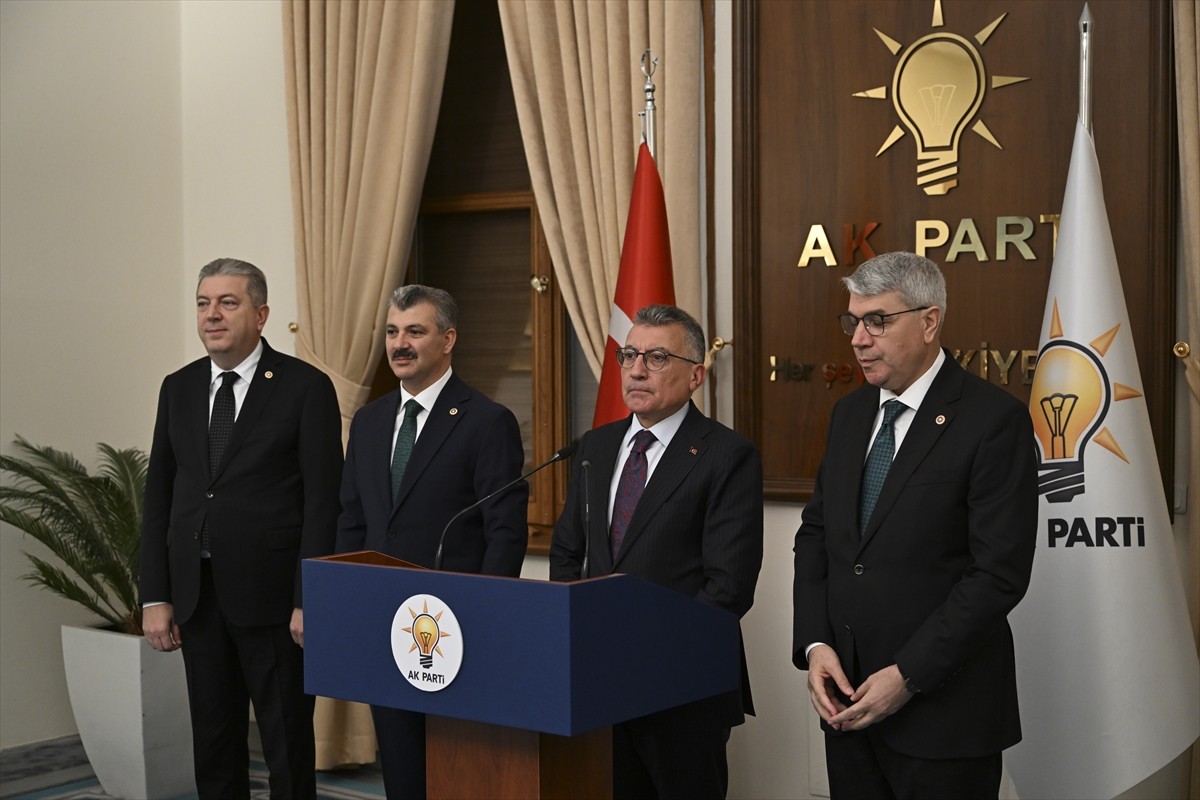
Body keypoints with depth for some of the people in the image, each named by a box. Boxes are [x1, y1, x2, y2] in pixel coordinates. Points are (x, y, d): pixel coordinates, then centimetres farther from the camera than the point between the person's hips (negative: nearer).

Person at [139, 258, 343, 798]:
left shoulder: (305, 387, -5)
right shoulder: (178, 389, 10)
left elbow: (323, 504, -9)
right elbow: (158, 498, 10)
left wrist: (310, 601, -14)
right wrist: (154, 596, 4)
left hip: (272, 593, -5)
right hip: (197, 593, 5)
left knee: (287, 745, 4)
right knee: (213, 743, 13)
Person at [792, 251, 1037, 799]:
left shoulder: (994, 419, -11)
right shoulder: (850, 412, 10)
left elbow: (999, 572, -15)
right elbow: (815, 534, 13)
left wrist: (909, 676, -16)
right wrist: (815, 645, -2)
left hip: (942, 711, -5)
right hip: (847, 695, 6)